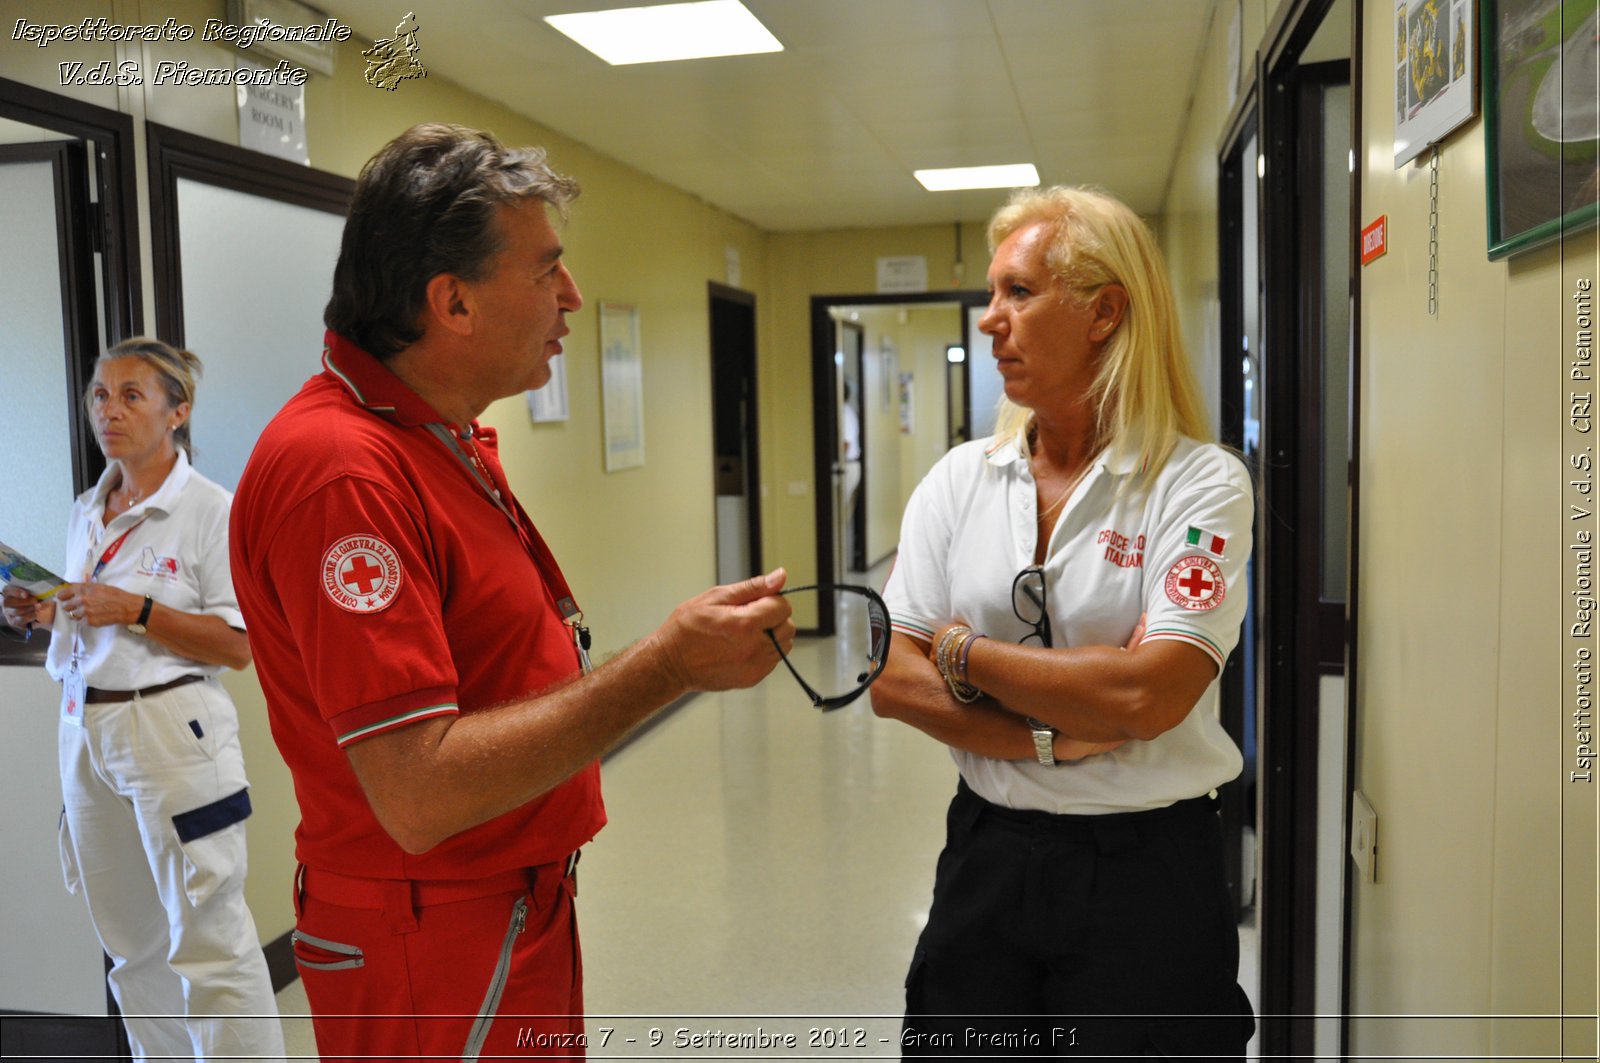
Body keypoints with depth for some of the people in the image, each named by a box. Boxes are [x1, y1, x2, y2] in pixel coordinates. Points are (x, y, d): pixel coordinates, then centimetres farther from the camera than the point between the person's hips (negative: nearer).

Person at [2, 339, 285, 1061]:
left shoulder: (208, 508, -8)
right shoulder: (86, 512, 13)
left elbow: (237, 646, -12)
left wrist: (135, 610, -19)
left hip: (170, 727, -7)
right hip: (85, 730, 7)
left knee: (207, 940, -2)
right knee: (132, 941, 16)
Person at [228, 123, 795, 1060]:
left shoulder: (448, 440, 8)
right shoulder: (341, 468, -25)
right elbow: (418, 792, -29)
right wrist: (665, 667, -27)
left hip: (523, 908, 10)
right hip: (434, 951, -9)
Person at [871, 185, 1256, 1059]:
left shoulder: (1200, 483, -10)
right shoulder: (960, 480, 2)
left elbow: (1148, 694, -22)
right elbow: (890, 681, -5)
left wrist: (964, 654, -11)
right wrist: (1054, 738, -16)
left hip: (1148, 867, -3)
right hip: (987, 853, 4)